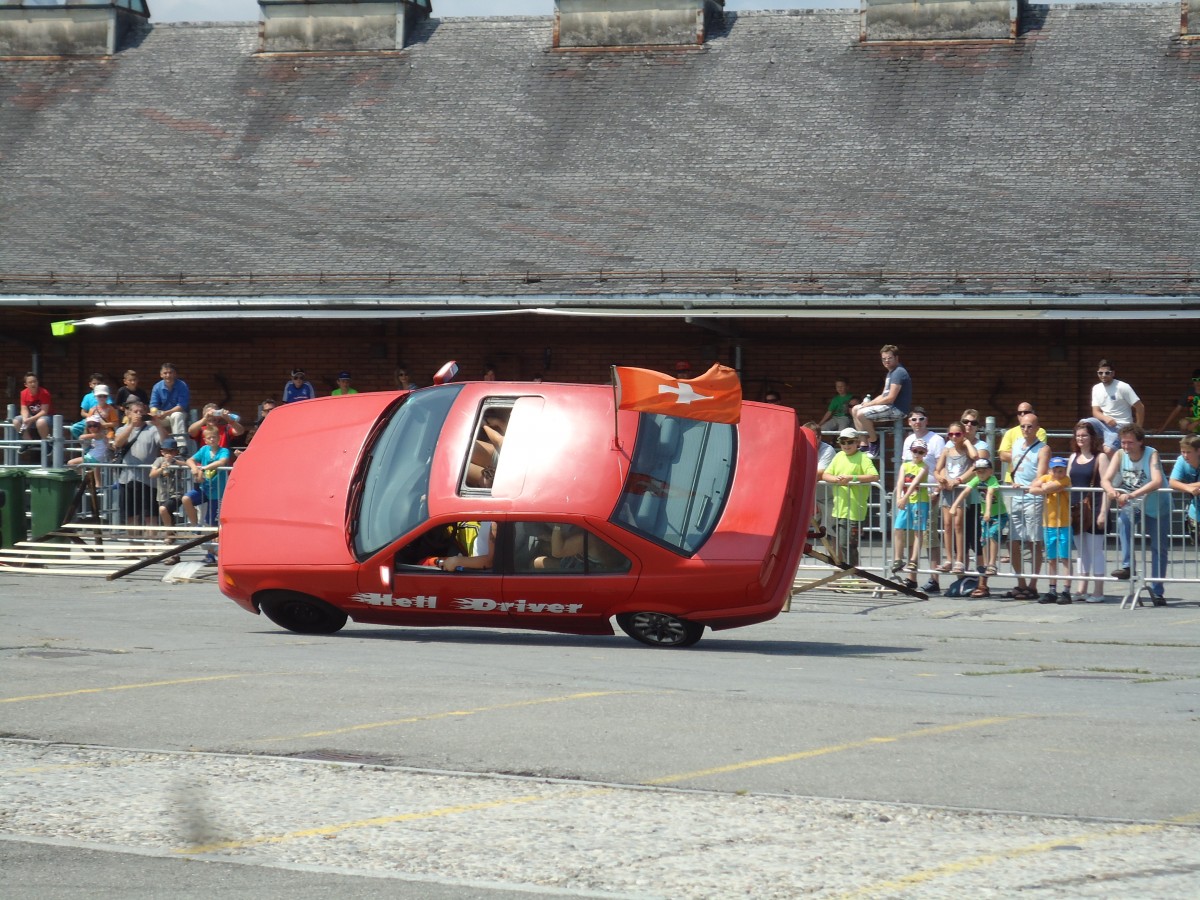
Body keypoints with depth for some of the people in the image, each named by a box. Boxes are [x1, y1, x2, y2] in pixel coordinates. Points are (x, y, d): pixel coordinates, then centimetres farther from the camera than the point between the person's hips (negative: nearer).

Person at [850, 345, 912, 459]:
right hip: (890, 407, 11)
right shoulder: (890, 373, 18)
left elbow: (890, 398, -21)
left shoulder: (899, 373, -15)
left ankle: (875, 444, -9)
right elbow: (884, 396, 20)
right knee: (855, 410, 14)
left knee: (861, 414, -24)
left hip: (897, 410, -11)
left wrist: (869, 404, -11)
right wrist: (869, 403, 1)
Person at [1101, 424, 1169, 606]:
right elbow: (1105, 479, -16)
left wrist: (1131, 495, -46)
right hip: (1134, 506, 2)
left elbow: (1158, 482, -37)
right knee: (1123, 519, -31)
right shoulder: (1119, 455, -10)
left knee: (1159, 549, 4)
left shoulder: (1152, 454, -22)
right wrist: (1110, 490, -42)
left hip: (1158, 508, -2)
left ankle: (1157, 590, 17)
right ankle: (1127, 566, -30)